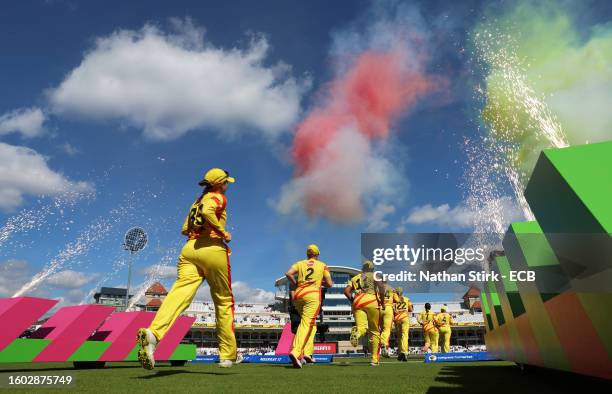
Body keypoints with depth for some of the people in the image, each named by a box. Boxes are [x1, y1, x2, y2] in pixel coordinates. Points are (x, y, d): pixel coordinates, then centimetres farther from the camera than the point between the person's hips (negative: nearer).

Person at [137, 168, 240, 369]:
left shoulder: (198, 200, 28)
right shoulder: (217, 197, 5)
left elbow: (185, 229, 25)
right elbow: (207, 212, -17)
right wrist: (223, 232, -10)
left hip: (189, 249, 6)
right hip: (212, 249, -6)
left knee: (180, 292, -15)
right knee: (224, 300, 6)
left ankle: (153, 333, -43)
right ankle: (228, 355, 12)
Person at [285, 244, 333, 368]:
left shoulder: (300, 263, 16)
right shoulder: (322, 265, 13)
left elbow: (288, 273, -1)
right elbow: (329, 284, 9)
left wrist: (296, 284, 13)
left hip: (298, 295, 4)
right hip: (313, 294, -4)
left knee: (310, 322, 20)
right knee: (307, 324, -11)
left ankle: (307, 352, 10)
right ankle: (296, 352, -31)